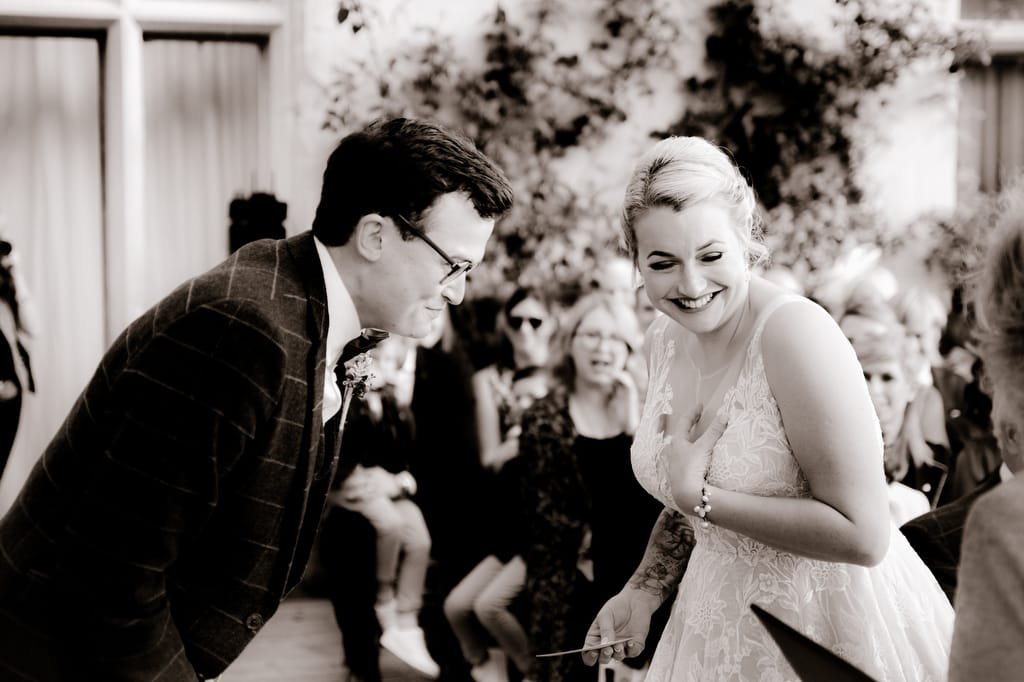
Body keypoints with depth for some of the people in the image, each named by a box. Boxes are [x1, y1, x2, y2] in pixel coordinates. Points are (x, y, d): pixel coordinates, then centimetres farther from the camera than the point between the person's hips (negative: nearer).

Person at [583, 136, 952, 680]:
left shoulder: (795, 331, -23)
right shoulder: (664, 340, -1)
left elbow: (863, 536, -26)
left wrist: (700, 497, -22)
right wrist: (642, 592, -1)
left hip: (836, 622, -6)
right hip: (720, 625, 6)